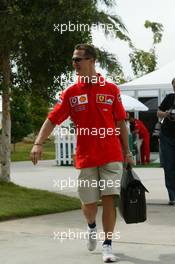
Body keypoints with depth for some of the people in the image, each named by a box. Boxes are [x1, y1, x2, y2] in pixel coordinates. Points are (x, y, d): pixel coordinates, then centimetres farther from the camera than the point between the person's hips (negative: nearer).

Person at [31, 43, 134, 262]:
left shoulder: (111, 89, 2)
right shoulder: (71, 93, 2)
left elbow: (120, 122, 8)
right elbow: (52, 119, -2)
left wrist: (127, 152, 7)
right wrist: (38, 143, -16)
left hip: (111, 156, -1)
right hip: (85, 158, 1)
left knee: (109, 199, -6)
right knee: (89, 202, 8)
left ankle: (107, 245, 4)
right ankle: (91, 227, 40)